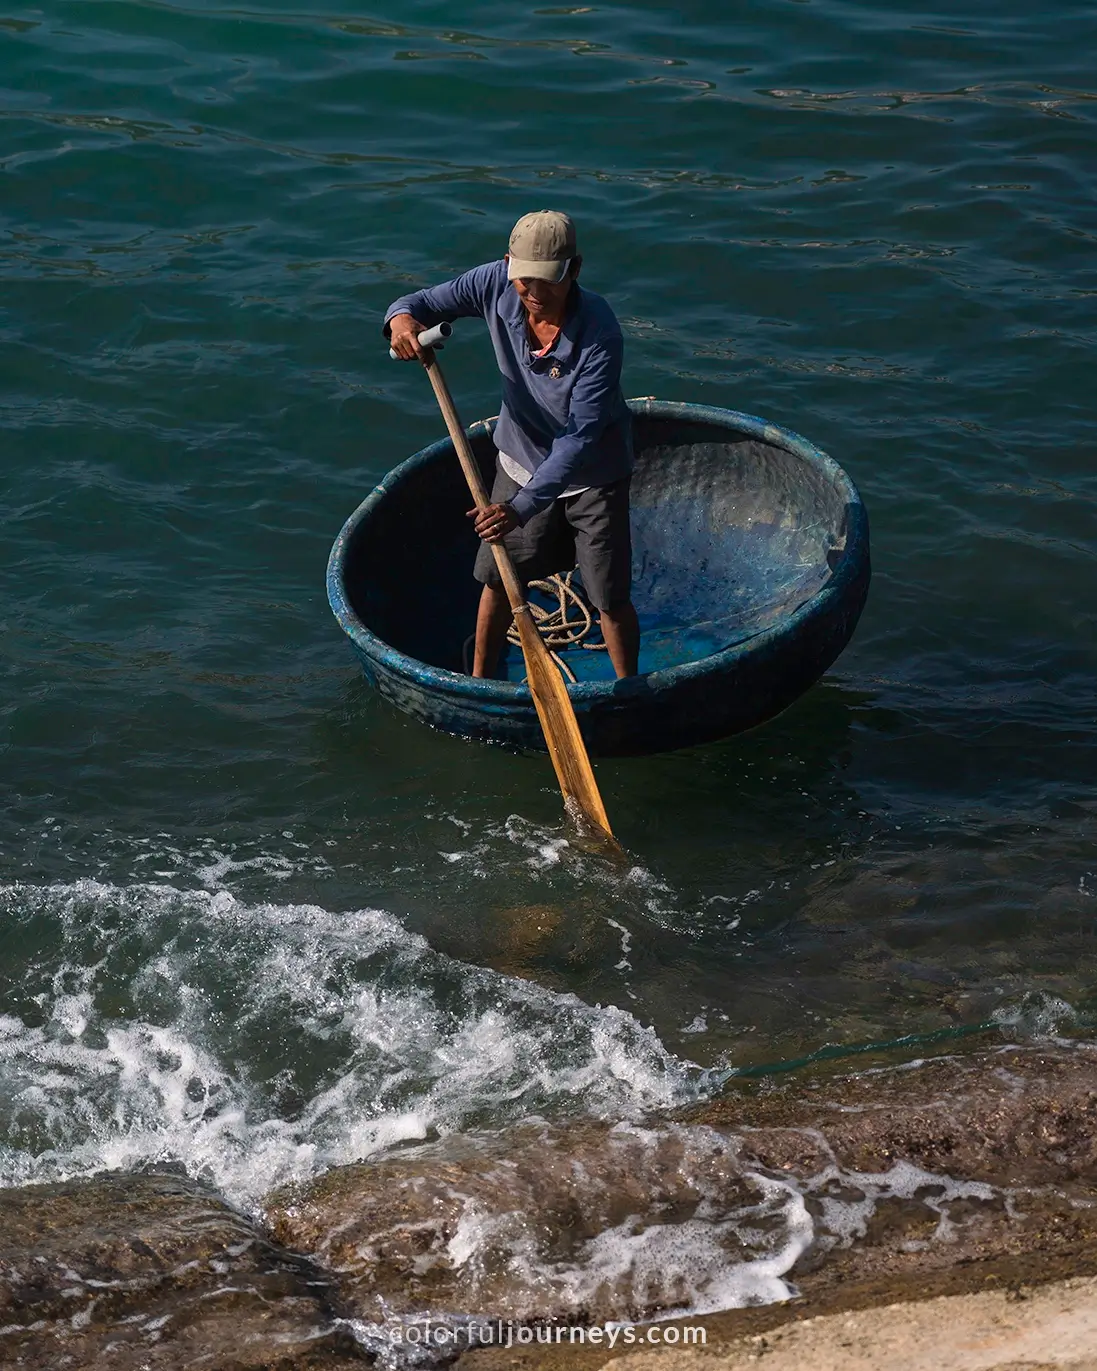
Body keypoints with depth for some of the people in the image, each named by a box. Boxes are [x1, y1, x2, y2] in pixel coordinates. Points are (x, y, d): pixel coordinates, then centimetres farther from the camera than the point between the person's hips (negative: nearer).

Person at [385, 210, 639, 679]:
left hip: (593, 476, -4)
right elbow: (427, 301, -8)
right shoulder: (496, 285, -21)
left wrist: (522, 507, -40)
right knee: (498, 579, 17)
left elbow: (581, 437, -34)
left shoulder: (599, 333, -35)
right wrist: (402, 317, -34)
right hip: (521, 460, 5)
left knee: (611, 599, 4)